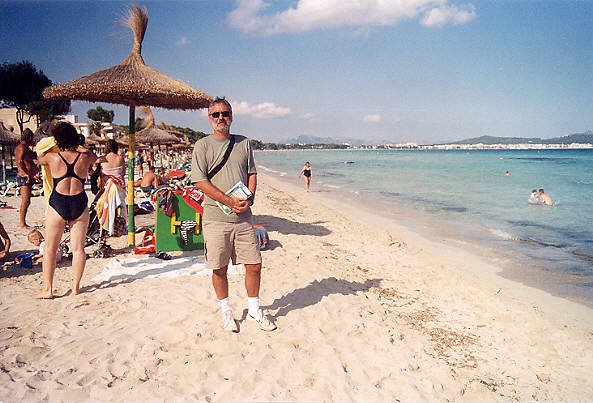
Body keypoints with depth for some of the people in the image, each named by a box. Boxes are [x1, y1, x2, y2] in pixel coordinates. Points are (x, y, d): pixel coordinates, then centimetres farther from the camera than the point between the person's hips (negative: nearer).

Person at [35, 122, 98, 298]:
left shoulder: (52, 158, -4)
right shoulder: (84, 157, -1)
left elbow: (39, 160, 20)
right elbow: (94, 156, 24)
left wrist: (47, 150, 39)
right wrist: (77, 149, 37)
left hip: (57, 204, -1)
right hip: (80, 204, 2)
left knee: (50, 248, 8)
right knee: (78, 248, 8)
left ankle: (48, 289, 9)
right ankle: (75, 286, 12)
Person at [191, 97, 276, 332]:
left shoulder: (243, 143, 12)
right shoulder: (202, 146, 0)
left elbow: (252, 174, 14)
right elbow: (200, 181, -8)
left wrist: (249, 198, -5)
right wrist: (230, 201, -16)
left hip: (243, 217, 3)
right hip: (216, 218, -3)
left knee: (254, 265, 5)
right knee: (219, 269, 5)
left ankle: (254, 310, 24)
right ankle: (226, 311, 26)